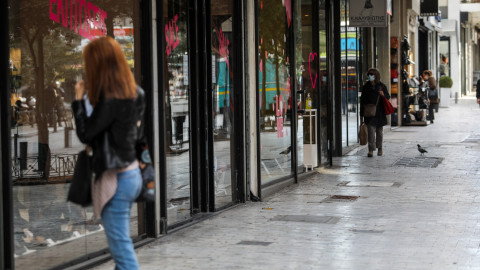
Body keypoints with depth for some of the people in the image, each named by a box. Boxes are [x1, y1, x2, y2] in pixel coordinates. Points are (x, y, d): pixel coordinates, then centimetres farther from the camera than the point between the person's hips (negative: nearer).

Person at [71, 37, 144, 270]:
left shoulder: (110, 100, -20)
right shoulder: (133, 93, 6)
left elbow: (85, 134, -14)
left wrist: (79, 99, -4)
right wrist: (91, 96, 7)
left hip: (116, 178, -9)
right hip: (131, 173, 9)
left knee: (121, 245, -4)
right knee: (120, 243, 20)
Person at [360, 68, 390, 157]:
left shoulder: (382, 86, 4)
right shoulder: (365, 86, 5)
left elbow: (388, 97, 11)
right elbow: (362, 101, 6)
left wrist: (383, 94, -14)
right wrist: (361, 114, 3)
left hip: (380, 112, 1)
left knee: (379, 130, 11)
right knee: (371, 130, -12)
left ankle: (380, 148, 27)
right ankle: (371, 150, -16)